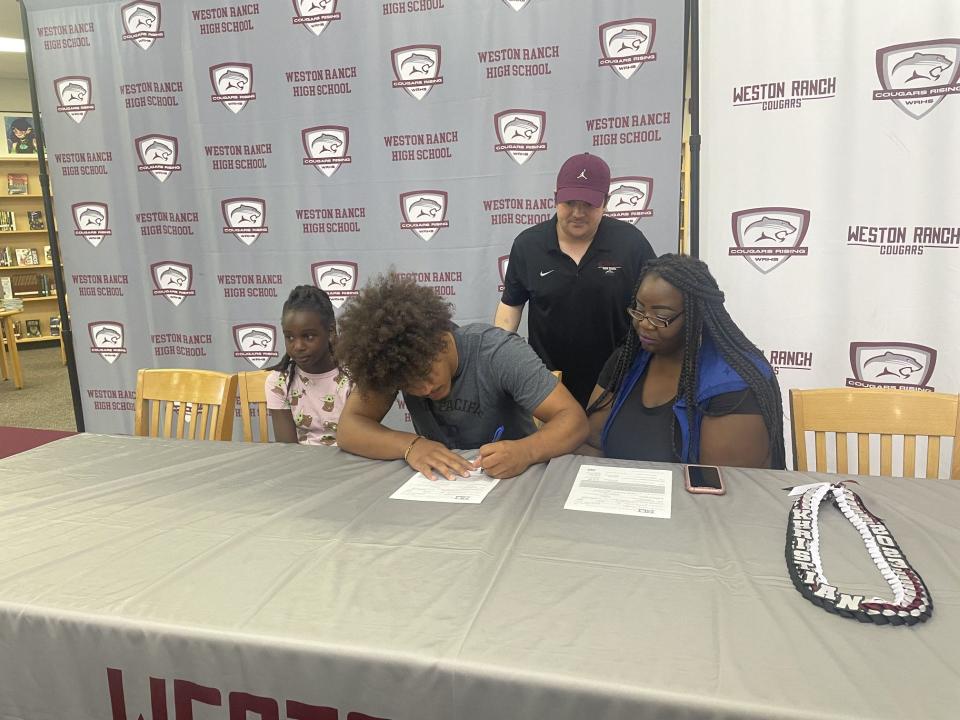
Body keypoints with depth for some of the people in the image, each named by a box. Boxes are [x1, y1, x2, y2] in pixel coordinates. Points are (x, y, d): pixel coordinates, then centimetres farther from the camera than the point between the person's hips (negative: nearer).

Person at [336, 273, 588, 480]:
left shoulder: (499, 353, -21)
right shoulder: (393, 362, -12)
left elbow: (574, 419, -23)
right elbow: (349, 429, -16)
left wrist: (525, 451, -41)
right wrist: (410, 445, -31)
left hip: (512, 478, -2)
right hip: (441, 483, 2)